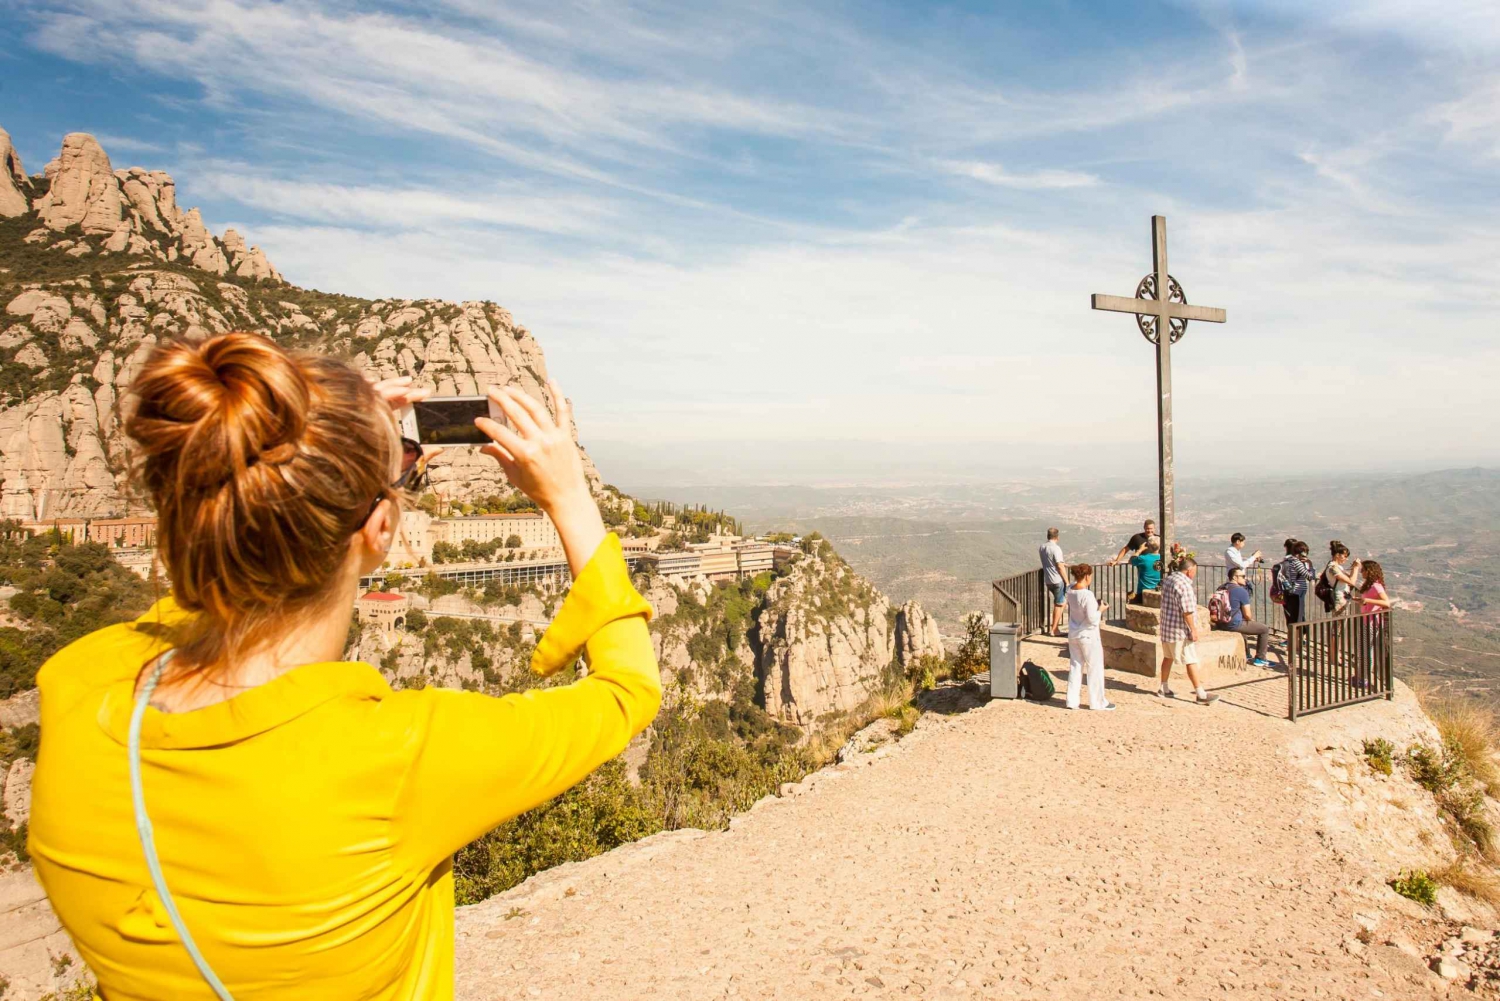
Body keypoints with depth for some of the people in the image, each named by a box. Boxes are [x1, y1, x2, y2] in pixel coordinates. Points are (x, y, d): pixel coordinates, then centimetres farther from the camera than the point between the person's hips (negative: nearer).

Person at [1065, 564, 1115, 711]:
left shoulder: (1070, 591, -2)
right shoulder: (1087, 595, -23)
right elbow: (1093, 620, -21)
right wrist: (1100, 609, -6)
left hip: (1073, 635, 7)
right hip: (1088, 636, -7)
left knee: (1075, 666, 14)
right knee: (1095, 668, 9)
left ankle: (1072, 700, 18)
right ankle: (1097, 702, 18)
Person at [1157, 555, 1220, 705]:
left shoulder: (1168, 579, 9)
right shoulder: (1184, 584, -20)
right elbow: (1187, 611, -22)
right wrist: (1193, 629, -16)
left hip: (1167, 626, 9)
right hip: (1181, 630, -9)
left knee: (1168, 657, 18)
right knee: (1191, 661, -5)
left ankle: (1164, 689, 25)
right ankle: (1201, 695, -1)